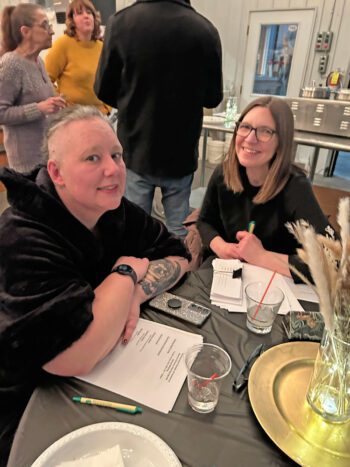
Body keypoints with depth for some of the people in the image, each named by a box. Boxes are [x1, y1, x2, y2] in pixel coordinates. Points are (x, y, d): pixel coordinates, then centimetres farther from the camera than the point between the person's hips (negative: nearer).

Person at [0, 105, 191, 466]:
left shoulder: (113, 210, -6)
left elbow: (178, 255, -2)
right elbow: (76, 356, -35)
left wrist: (134, 294, -22)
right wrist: (127, 273, -22)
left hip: (105, 370, 6)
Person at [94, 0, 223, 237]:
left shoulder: (121, 22, -9)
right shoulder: (205, 29, -7)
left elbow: (104, 90, 0)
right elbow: (213, 98, 2)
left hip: (135, 149, 0)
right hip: (182, 152, 1)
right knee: (179, 227, 14)